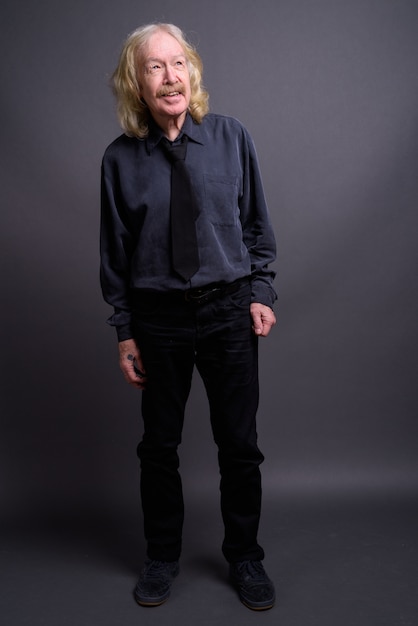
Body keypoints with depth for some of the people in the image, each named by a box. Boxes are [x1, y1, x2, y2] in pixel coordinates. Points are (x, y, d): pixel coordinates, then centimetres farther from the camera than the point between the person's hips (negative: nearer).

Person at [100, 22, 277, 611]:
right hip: (158, 317, 0)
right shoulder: (121, 158, -2)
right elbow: (114, 253, 2)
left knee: (240, 445, 9)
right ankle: (162, 558, 36)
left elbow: (257, 225, 6)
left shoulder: (231, 137, -1)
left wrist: (261, 293, -1)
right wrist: (124, 331, 2)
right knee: (159, 446, 12)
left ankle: (244, 557, 33)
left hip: (229, 311, 0)